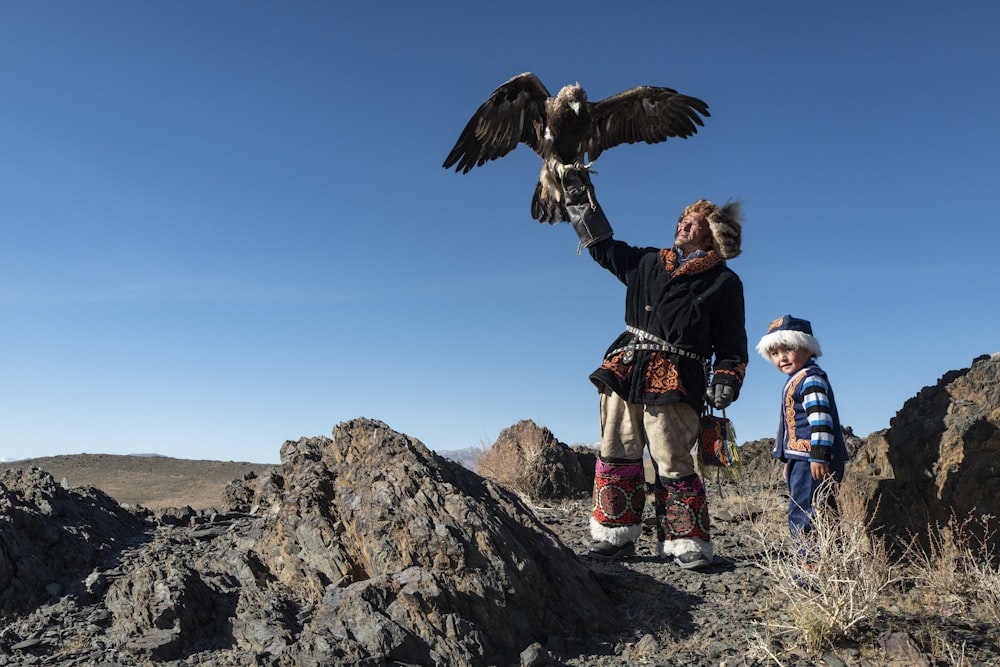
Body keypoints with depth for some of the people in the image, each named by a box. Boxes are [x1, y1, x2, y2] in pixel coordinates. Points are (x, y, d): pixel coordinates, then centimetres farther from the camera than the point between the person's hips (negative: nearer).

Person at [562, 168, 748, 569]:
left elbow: (731, 345, 7)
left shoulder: (724, 283, 8)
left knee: (673, 465, -8)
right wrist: (580, 198, 26)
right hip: (624, 370, 5)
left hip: (674, 382, -4)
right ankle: (616, 536, 10)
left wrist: (724, 385, -6)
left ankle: (688, 544, 4)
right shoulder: (647, 263, 20)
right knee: (616, 456, 2)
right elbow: (601, 244, 28)